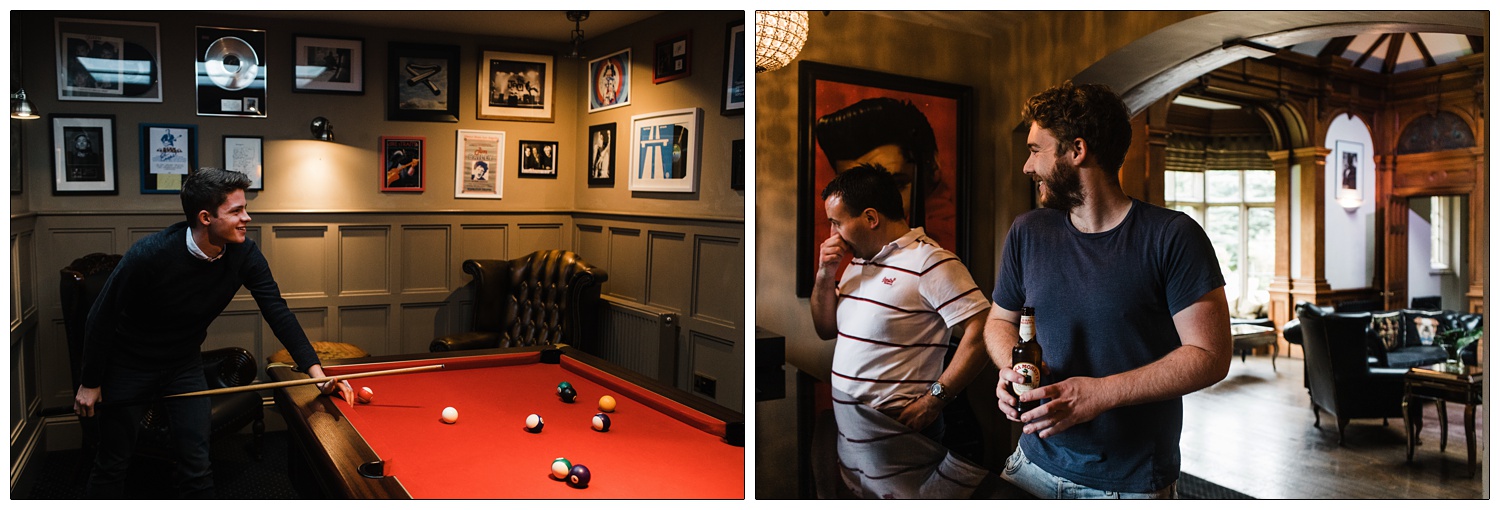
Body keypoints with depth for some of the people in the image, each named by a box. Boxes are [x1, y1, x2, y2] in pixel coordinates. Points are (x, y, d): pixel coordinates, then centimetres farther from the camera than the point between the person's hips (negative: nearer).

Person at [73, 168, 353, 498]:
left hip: (185, 365, 3)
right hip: (128, 368, -3)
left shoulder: (244, 254, -18)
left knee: (197, 468, 2)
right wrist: (90, 383, -8)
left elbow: (277, 312, -14)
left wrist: (316, 370, -22)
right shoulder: (149, 255, -30)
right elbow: (103, 318, -17)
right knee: (112, 465, 11)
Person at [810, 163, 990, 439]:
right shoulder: (858, 260, 11)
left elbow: (982, 331, -23)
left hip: (900, 424, -8)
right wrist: (825, 275, 0)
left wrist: (932, 400, -23)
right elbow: (826, 329, 16)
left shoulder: (930, 262, -16)